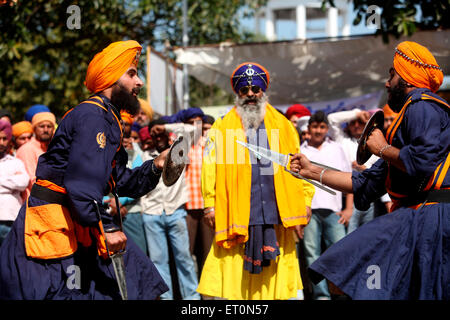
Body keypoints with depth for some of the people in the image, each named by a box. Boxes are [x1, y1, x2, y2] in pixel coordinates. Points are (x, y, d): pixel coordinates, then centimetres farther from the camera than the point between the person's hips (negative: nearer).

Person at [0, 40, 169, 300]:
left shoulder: (107, 120, 18)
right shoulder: (93, 117, -16)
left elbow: (121, 182, 17)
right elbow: (83, 181, -25)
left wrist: (154, 168, 2)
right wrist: (105, 228, -25)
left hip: (72, 224, 11)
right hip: (51, 223, -11)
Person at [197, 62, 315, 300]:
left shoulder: (283, 126, 16)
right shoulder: (222, 128, 10)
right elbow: (210, 167, 6)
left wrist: (305, 201, 5)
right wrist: (210, 204, -3)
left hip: (277, 215, 2)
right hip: (236, 217, -2)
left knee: (277, 280, 2)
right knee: (232, 278, -5)